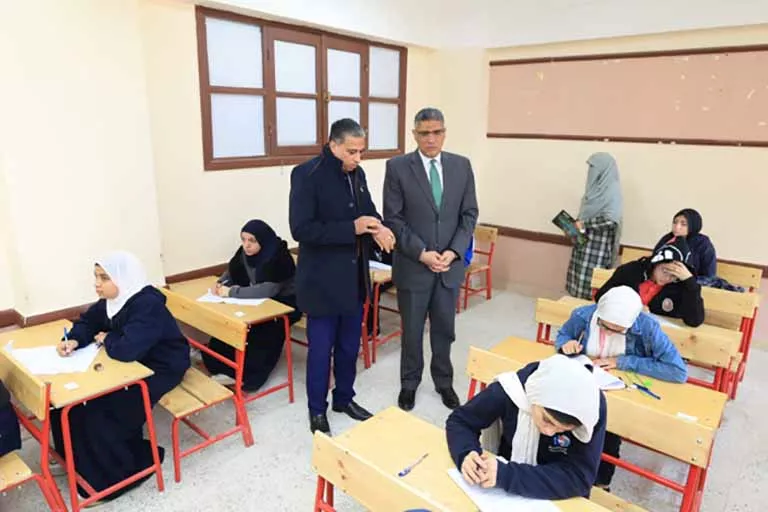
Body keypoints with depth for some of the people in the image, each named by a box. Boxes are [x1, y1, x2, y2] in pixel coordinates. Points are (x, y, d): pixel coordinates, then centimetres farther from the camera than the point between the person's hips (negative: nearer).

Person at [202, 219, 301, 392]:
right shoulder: (245, 252, -3)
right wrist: (221, 284, -14)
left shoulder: (278, 256, -26)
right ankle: (215, 363, -4)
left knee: (263, 329, -30)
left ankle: (246, 376, -17)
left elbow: (268, 289, -37)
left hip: (285, 303, -7)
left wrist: (232, 292, -34)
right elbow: (232, 273, 9)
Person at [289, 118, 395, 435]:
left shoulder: (357, 174, 6)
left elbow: (367, 208, 14)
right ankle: (317, 411, 27)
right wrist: (352, 228, -26)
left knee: (350, 345, 19)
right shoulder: (307, 174, -16)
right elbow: (301, 230, -22)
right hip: (322, 280, -7)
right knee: (321, 349, 7)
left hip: (354, 277, 7)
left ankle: (344, 398, 39)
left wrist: (377, 228, -11)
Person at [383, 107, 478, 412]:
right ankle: (409, 384, 33)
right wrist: (421, 253, -16)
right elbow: (393, 219, -8)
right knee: (412, 331, 12)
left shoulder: (462, 165, 3)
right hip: (413, 265, -2)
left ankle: (444, 382, 36)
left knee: (444, 329, 16)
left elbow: (469, 214, 4)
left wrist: (454, 252, -10)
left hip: (451, 264, 3)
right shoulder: (397, 167, -6)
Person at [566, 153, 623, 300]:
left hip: (598, 244, -8)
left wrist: (584, 224, -17)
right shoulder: (597, 187, 11)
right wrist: (576, 225, 3)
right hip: (585, 240, 8)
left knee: (591, 281, -4)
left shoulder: (612, 190, -13)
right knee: (581, 278, 10)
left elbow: (611, 220, -24)